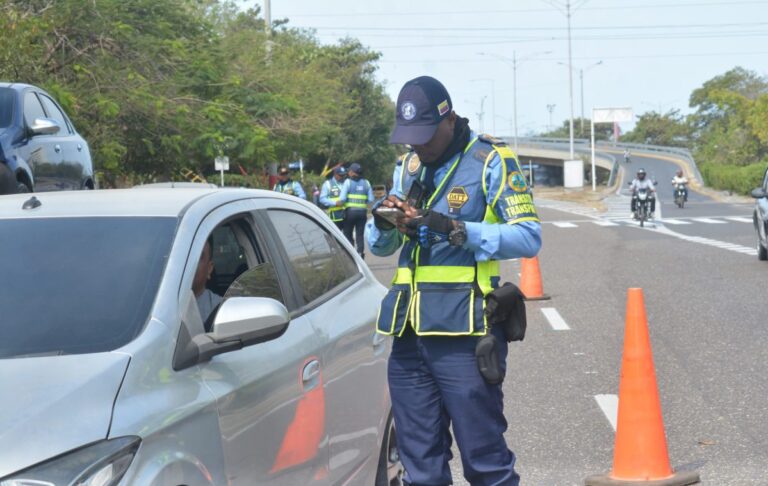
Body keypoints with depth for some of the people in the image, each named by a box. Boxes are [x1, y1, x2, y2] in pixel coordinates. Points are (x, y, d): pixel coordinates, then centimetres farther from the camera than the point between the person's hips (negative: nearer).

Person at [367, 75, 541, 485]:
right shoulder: (410, 166, 17)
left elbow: (528, 237, -11)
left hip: (462, 328, -6)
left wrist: (455, 229, -21)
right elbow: (379, 246, 20)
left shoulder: (491, 160, -2)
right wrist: (383, 223, -3)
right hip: (409, 329, 6)